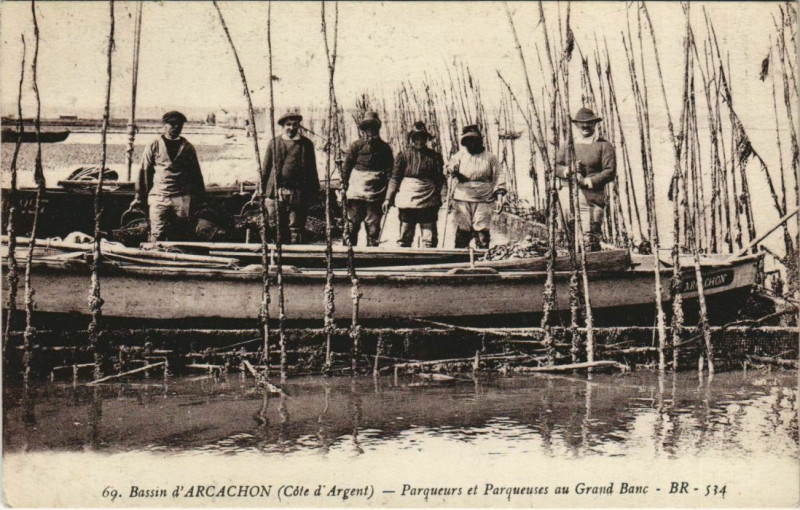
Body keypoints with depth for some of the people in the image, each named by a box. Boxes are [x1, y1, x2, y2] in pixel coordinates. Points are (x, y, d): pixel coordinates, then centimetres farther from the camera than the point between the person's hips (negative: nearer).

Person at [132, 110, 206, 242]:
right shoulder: (154, 146, 8)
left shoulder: (188, 148, 13)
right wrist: (139, 198, 9)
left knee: (179, 236, 0)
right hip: (159, 197, -2)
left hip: (182, 199, 2)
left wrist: (200, 198, 14)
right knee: (157, 236, -11)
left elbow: (196, 174, 16)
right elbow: (144, 171, 10)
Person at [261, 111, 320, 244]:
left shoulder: (306, 144, 10)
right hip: (276, 192, 1)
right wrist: (260, 190, 7)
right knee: (277, 227, 3)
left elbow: (312, 170, 12)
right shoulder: (274, 143, 11)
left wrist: (315, 191, 8)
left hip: (298, 194, -1)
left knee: (296, 227, -2)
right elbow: (265, 168, 12)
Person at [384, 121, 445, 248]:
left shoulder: (435, 156, 6)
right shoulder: (403, 156, 4)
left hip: (428, 202, 0)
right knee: (405, 237, 5)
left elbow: (439, 180, 8)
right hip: (406, 200, 0)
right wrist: (389, 198, 1)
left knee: (429, 238, 0)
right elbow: (395, 178, 5)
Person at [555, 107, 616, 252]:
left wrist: (587, 181, -14)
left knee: (590, 236, -13)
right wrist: (567, 170, -8)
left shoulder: (604, 146, 5)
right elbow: (555, 166, 14)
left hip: (591, 195, -4)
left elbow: (610, 172, -5)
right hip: (567, 193, 4)